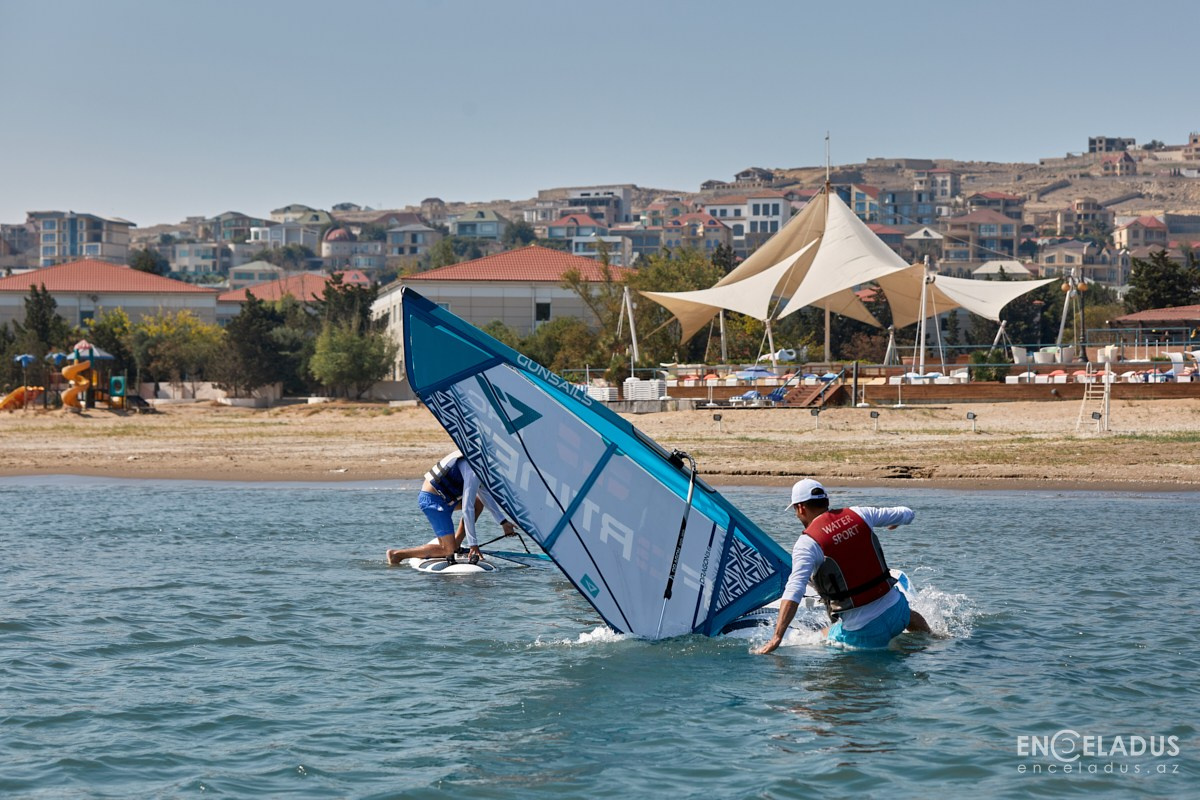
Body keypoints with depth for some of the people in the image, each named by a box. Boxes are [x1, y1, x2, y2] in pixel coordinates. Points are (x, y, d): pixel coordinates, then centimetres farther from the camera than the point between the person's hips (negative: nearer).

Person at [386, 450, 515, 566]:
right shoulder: (473, 471, -22)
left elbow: (487, 497, 23)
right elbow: (467, 509, -24)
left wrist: (503, 522, 18)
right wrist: (473, 544, -21)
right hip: (433, 501, -10)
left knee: (479, 502, 13)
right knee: (448, 550, -9)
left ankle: (456, 544, 12)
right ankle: (397, 554, -5)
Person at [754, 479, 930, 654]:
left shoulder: (807, 543, -13)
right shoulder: (858, 514, 1)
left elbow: (794, 591, -24)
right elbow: (907, 514, 17)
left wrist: (776, 638, -28)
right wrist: (895, 520, 42)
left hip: (863, 630, -6)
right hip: (895, 607, 6)